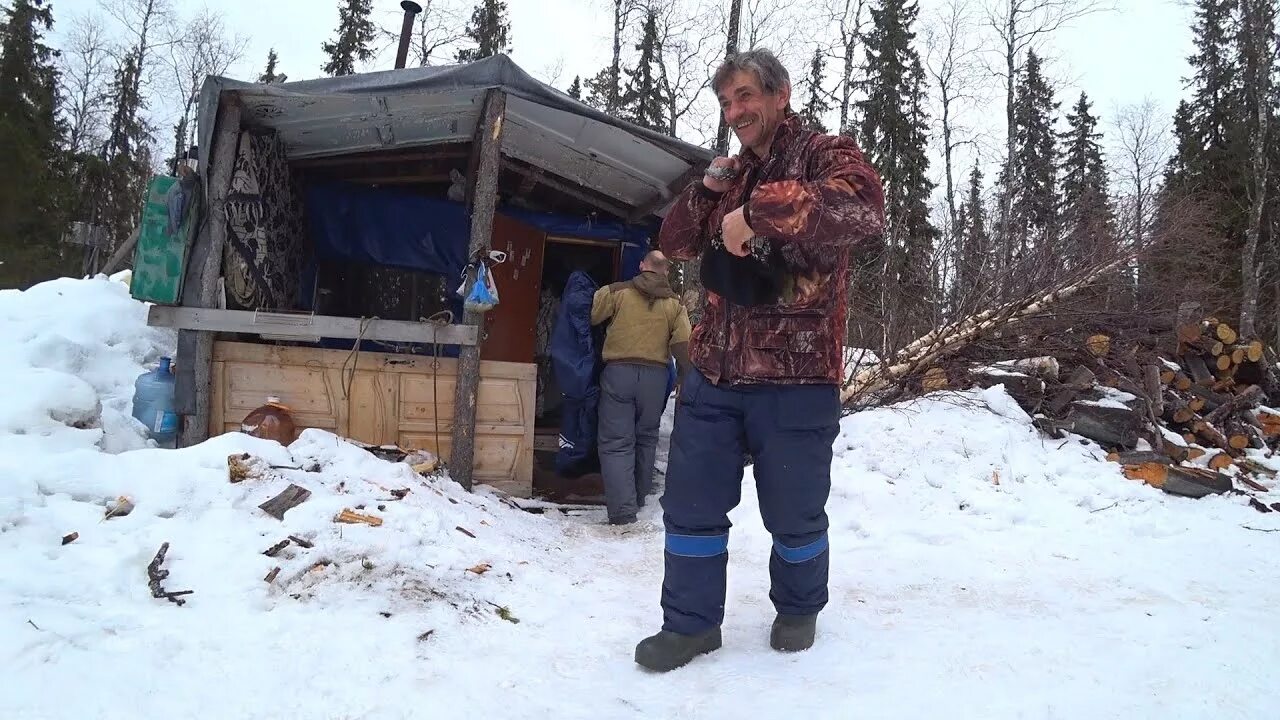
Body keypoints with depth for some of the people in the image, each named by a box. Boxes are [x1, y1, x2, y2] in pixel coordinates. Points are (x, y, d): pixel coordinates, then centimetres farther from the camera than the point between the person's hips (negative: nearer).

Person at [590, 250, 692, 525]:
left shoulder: (617, 292, -2)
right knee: (646, 438, 18)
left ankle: (622, 509, -9)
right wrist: (683, 377, 9)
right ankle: (638, 499, 30)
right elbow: (683, 346, -1)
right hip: (655, 376, 3)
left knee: (616, 442, -1)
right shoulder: (674, 304, 5)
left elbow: (588, 316, -4)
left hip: (618, 371, -3)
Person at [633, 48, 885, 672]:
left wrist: (757, 212, -30)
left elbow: (863, 203, -26)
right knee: (691, 502, 7)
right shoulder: (732, 176, 17)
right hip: (714, 373, 6)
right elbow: (673, 244, 18)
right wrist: (706, 189, 2)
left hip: (795, 376, -5)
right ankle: (691, 622, 24)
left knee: (794, 513, 10)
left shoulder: (824, 155, -3)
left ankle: (798, 608, 36)